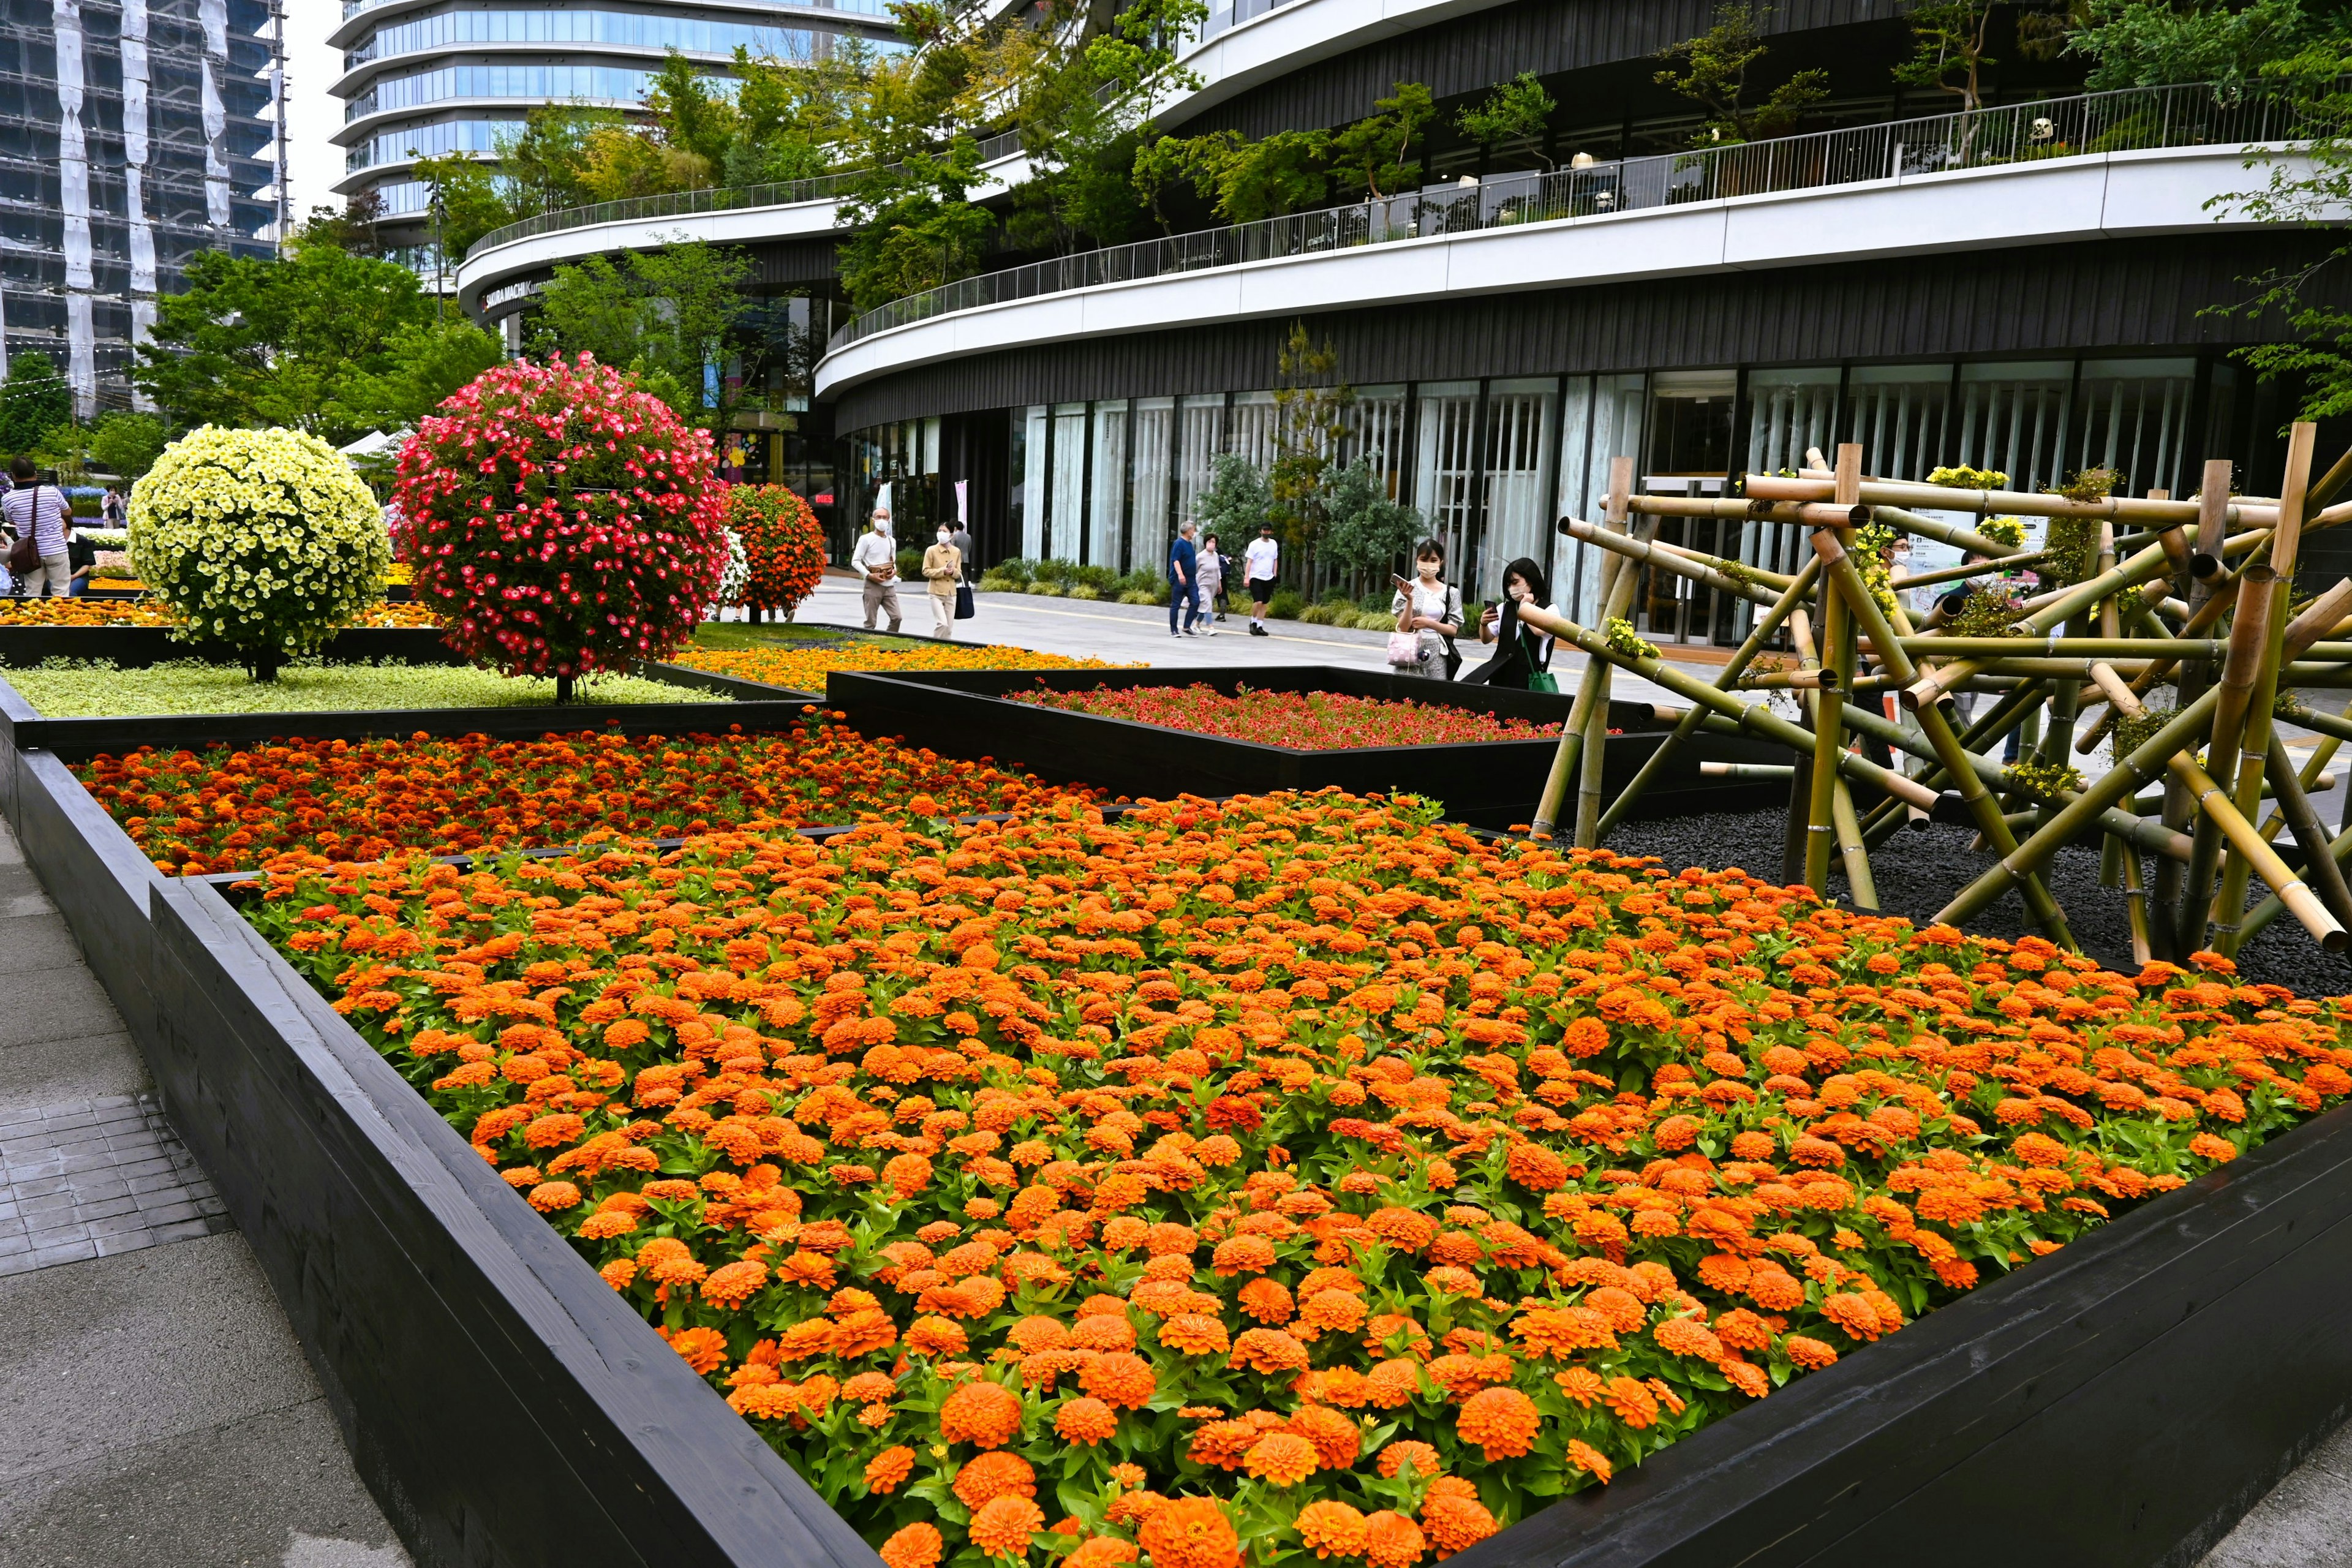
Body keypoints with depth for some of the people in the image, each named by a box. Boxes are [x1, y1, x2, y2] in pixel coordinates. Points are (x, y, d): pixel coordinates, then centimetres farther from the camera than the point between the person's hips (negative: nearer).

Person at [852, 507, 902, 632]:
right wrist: (869, 575, -17)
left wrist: (894, 570, 2)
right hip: (873, 585, -5)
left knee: (896, 617, -4)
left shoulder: (891, 541, 14)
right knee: (870, 622, -3)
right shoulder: (866, 539, -3)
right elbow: (855, 561, -6)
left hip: (889, 585, 5)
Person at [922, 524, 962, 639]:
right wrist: (943, 571, -18)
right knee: (942, 624, -17)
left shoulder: (957, 551, 6)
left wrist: (953, 571, -12)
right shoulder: (932, 550, -4)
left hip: (951, 593, 4)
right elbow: (926, 571, -5)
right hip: (937, 592, -4)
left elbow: (959, 573, 11)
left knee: (949, 627, 6)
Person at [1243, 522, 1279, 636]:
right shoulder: (1254, 544, -6)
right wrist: (1246, 577, -14)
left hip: (1269, 579, 5)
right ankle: (1253, 622, 5)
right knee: (1258, 602, -17)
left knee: (1264, 604, 6)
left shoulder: (1274, 544, 10)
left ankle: (1260, 626, 12)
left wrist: (1275, 575, 11)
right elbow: (1249, 561, -7)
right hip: (1256, 577, -5)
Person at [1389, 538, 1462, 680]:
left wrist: (1428, 623, -9)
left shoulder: (1450, 593, 6)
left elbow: (1453, 630, 4)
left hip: (1436, 656, 2)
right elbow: (1403, 627, -5)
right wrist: (1410, 599, -17)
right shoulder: (1406, 588, 0)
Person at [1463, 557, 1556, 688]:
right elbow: (1486, 639, 13)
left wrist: (1525, 606, -7)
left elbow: (1539, 630, -22)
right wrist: (1483, 624, -8)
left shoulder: (1550, 609, -1)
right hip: (1501, 675, 4)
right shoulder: (1505, 608, 11)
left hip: (1529, 678, -4)